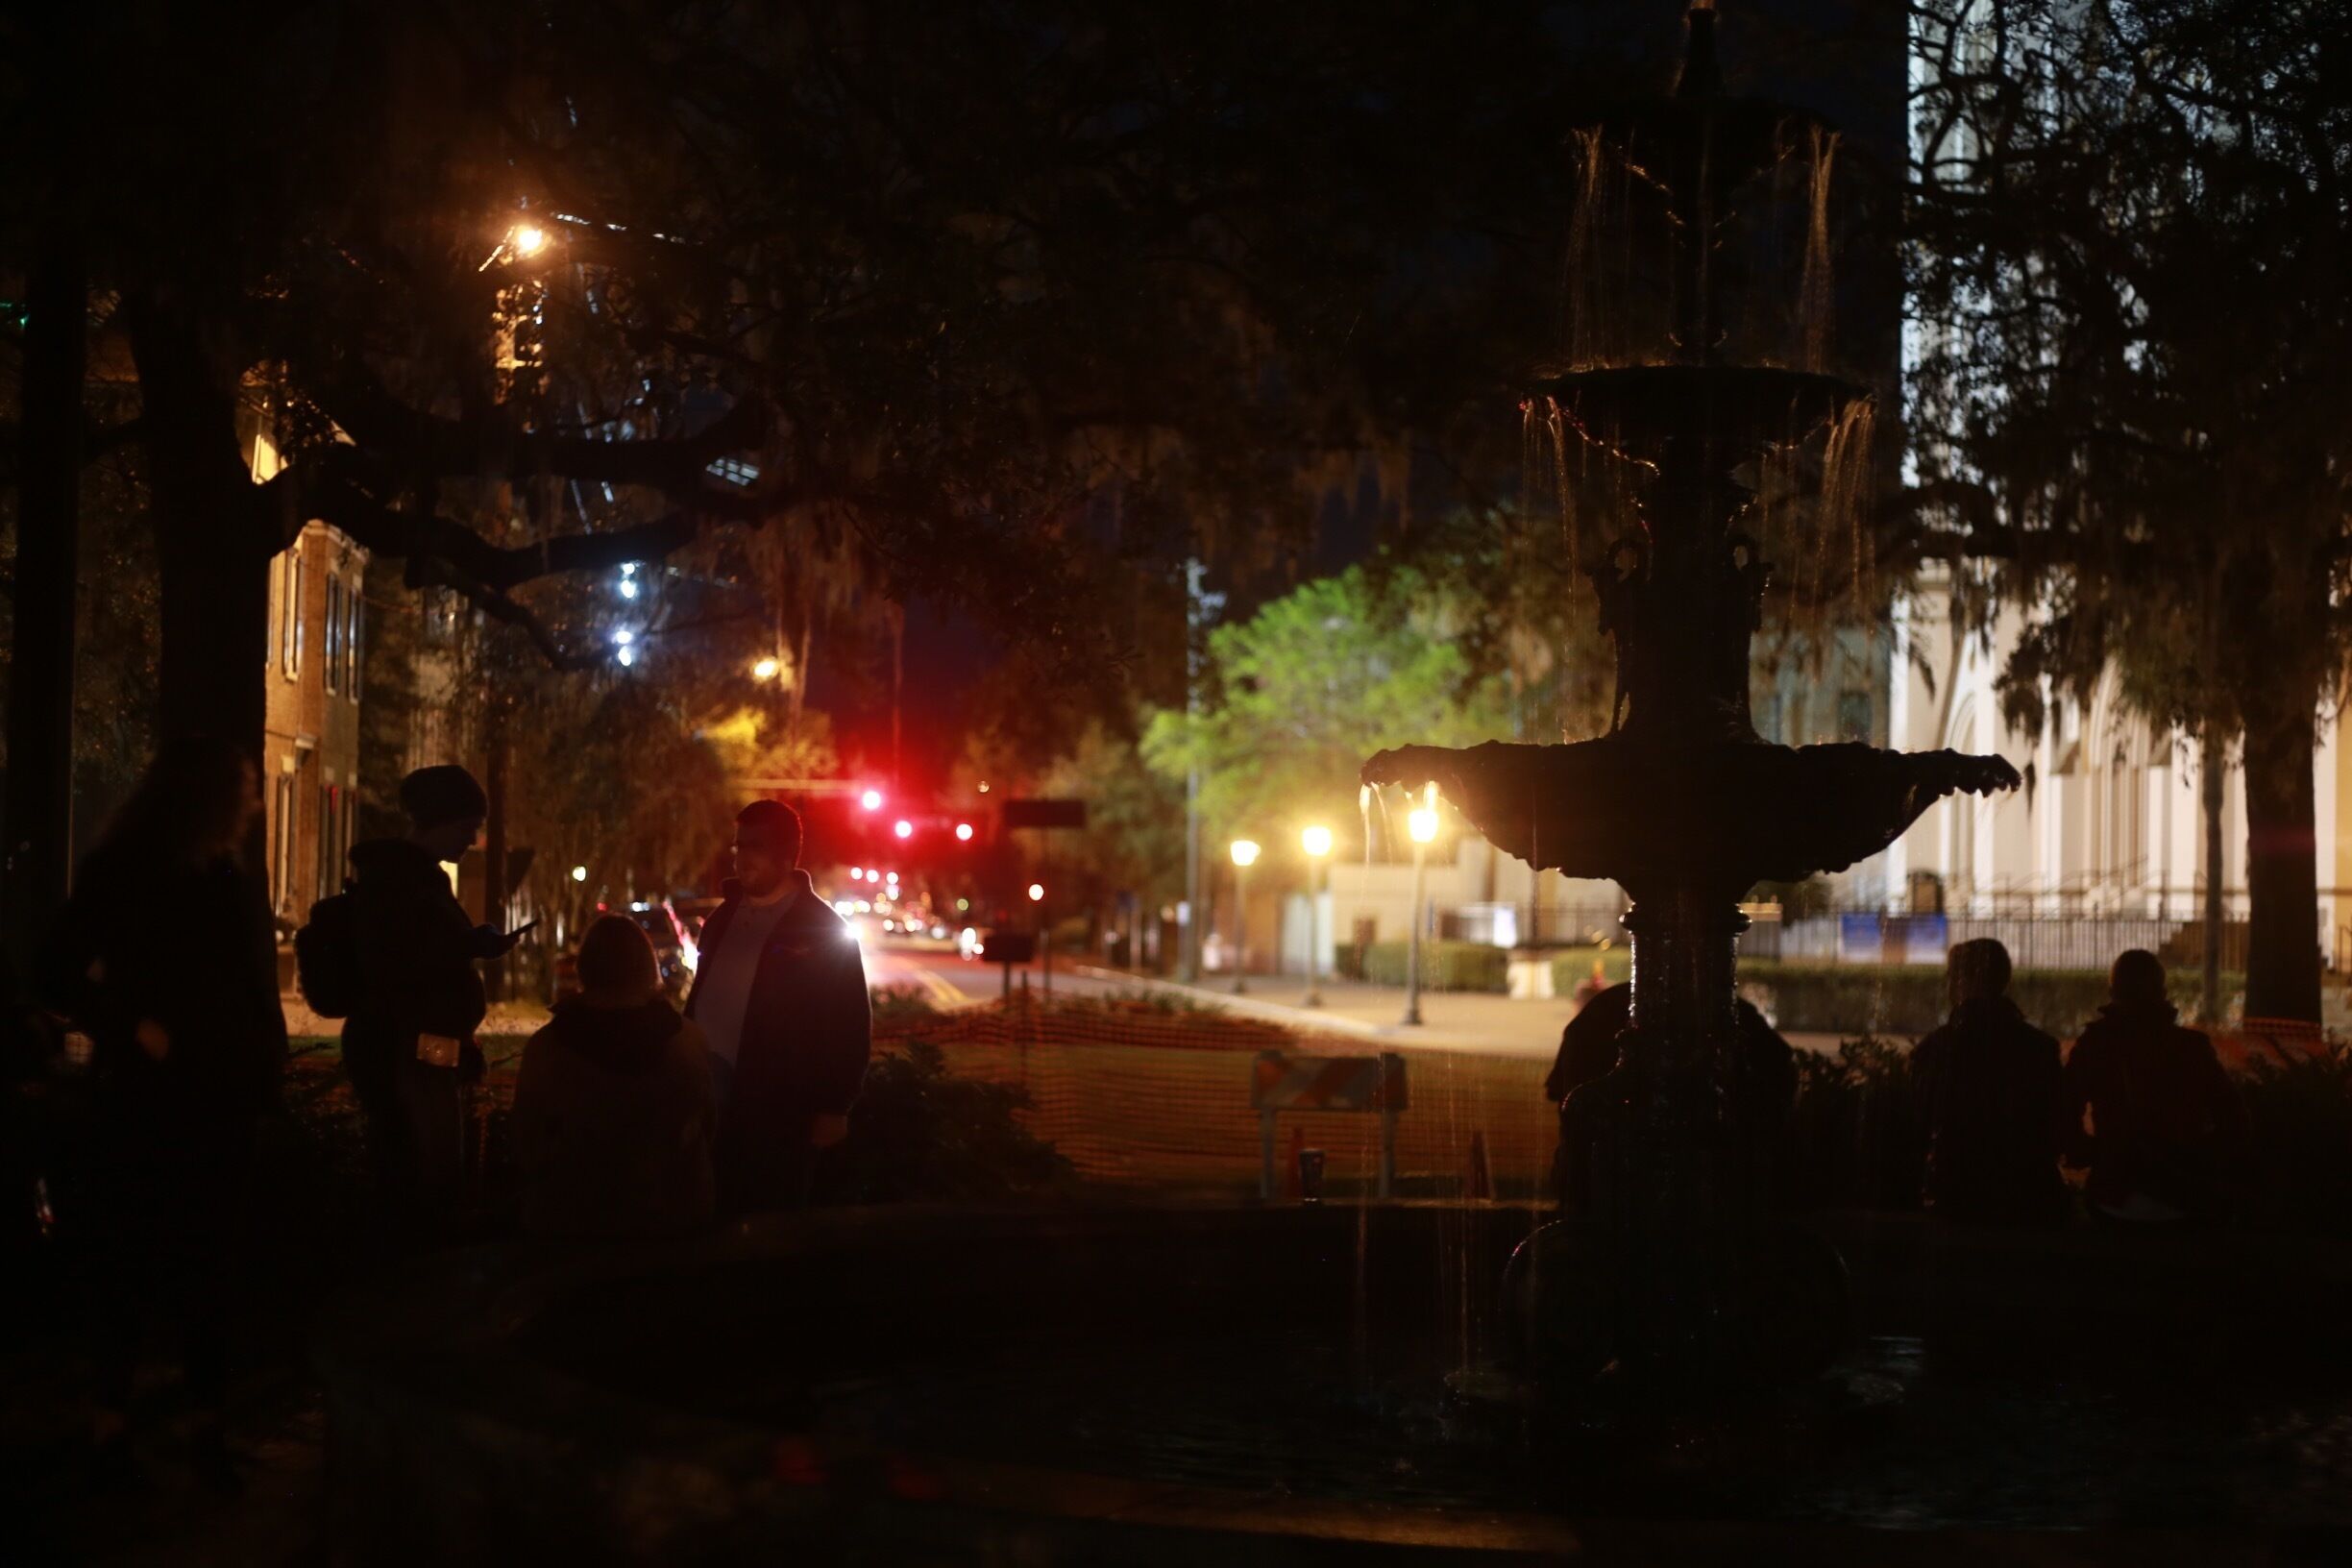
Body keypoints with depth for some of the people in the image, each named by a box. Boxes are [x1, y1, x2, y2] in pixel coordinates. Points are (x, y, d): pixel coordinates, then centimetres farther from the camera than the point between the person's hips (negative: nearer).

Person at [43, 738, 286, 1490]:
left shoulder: (237, 882, 9)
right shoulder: (121, 874, -5)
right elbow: (60, 973, -8)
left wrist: (267, 1062, 1)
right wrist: (132, 1028, -16)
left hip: (223, 1101, 4)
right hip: (143, 1099, -4)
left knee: (212, 1260, 5)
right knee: (132, 1258, 2)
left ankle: (206, 1421, 10)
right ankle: (113, 1414, 13)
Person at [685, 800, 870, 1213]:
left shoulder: (824, 931, -7)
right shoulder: (723, 917, 13)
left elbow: (849, 1026, -9)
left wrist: (833, 1108, -12)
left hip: (774, 1116, -6)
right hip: (708, 1104, 6)